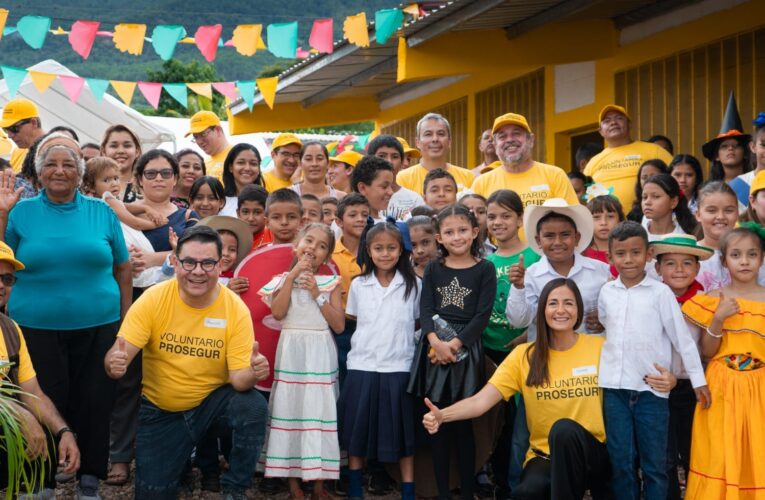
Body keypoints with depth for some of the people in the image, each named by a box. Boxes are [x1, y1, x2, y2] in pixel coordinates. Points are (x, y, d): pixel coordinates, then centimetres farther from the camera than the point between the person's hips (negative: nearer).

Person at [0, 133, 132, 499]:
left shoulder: (102, 212, 4)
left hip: (97, 326, 1)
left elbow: (122, 268, 8)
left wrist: (125, 320, 4)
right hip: (37, 328, -1)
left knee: (95, 403, 8)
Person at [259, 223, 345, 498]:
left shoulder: (330, 283, 4)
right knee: (290, 409, 1)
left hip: (320, 354, 0)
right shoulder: (283, 279, 4)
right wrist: (293, 275, -12)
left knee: (319, 411, -1)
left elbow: (339, 325, -4)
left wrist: (317, 294, -10)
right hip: (291, 353, 0)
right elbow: (277, 313, -13)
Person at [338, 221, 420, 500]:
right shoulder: (358, 285, 5)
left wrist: (403, 340, -4)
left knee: (402, 431, 2)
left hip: (398, 367, -2)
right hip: (361, 366, 2)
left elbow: (421, 323, 6)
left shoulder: (414, 285, 0)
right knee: (356, 430, 7)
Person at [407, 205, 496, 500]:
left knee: (463, 423, -1)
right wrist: (437, 342, -15)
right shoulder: (433, 269, 10)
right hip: (433, 348, 3)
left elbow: (483, 315, -5)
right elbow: (425, 309, 1)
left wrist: (454, 344, -14)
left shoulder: (485, 269, 2)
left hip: (466, 348, -3)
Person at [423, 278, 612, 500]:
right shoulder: (525, 355, 0)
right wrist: (442, 416, -28)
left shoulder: (600, 348, -1)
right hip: (544, 456, 0)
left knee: (564, 429, -33)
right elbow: (481, 400, -11)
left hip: (594, 456, 0)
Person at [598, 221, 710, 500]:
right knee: (620, 462, 7)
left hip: (651, 388, -3)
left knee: (654, 464, 3)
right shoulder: (606, 292, 6)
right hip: (615, 386, 3)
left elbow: (681, 337, -2)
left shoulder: (660, 292, -4)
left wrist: (698, 379, -2)